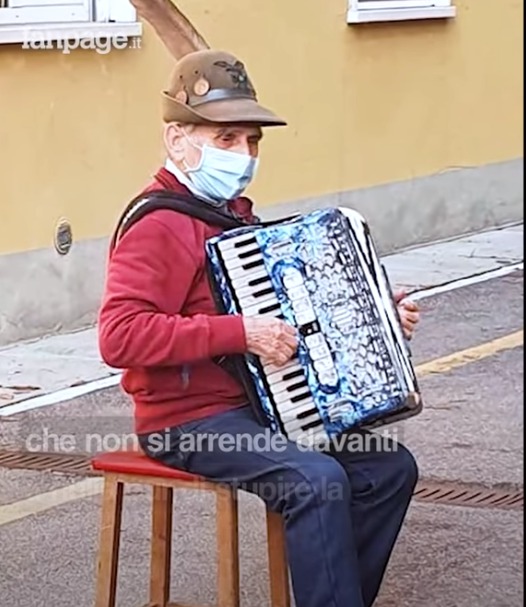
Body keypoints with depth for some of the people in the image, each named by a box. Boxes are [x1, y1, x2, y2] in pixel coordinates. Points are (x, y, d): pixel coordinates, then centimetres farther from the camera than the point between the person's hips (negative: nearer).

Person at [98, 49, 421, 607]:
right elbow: (119, 337, -29)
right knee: (316, 481, -29)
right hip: (188, 420, -9)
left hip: (257, 404, 9)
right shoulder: (155, 227, -16)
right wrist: (239, 334, -29)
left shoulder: (236, 215, 14)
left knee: (389, 466, 0)